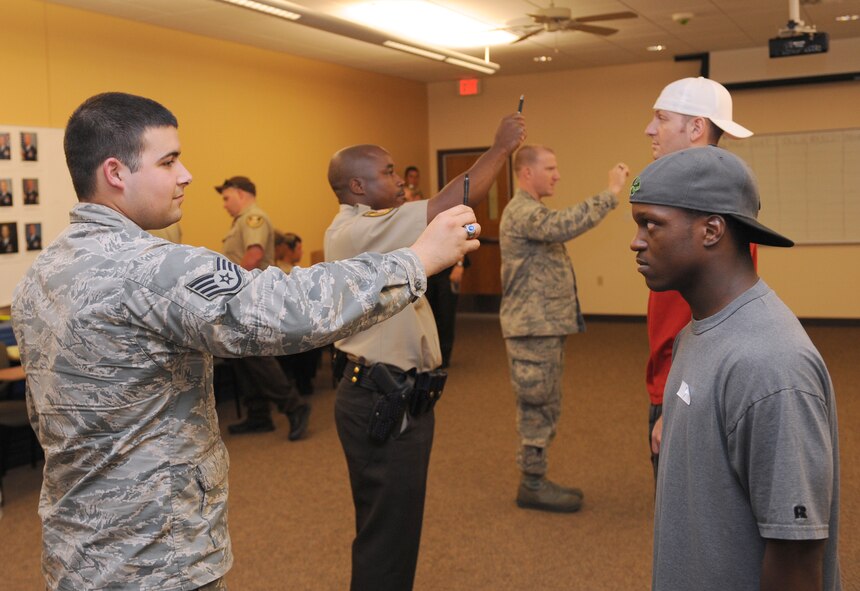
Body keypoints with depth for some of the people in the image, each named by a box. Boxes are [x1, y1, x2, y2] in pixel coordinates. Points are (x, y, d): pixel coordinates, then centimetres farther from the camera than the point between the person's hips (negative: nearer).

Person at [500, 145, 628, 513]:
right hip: (534, 328, -11)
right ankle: (532, 485, 7)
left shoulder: (533, 212, 20)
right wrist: (610, 193, -32)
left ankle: (537, 480, 22)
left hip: (546, 325, 11)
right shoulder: (522, 212, -16)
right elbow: (564, 226, -35)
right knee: (537, 408, -3)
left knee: (544, 408, 14)